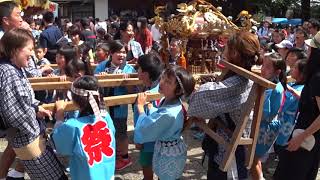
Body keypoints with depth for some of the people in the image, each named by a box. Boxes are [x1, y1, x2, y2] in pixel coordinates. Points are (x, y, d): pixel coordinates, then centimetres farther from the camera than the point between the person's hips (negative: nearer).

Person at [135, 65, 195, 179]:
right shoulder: (167, 100, -8)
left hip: (169, 156, -8)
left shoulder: (170, 114, -37)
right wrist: (148, 105, -1)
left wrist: (140, 106, -19)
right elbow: (157, 117, 13)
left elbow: (145, 132, -27)